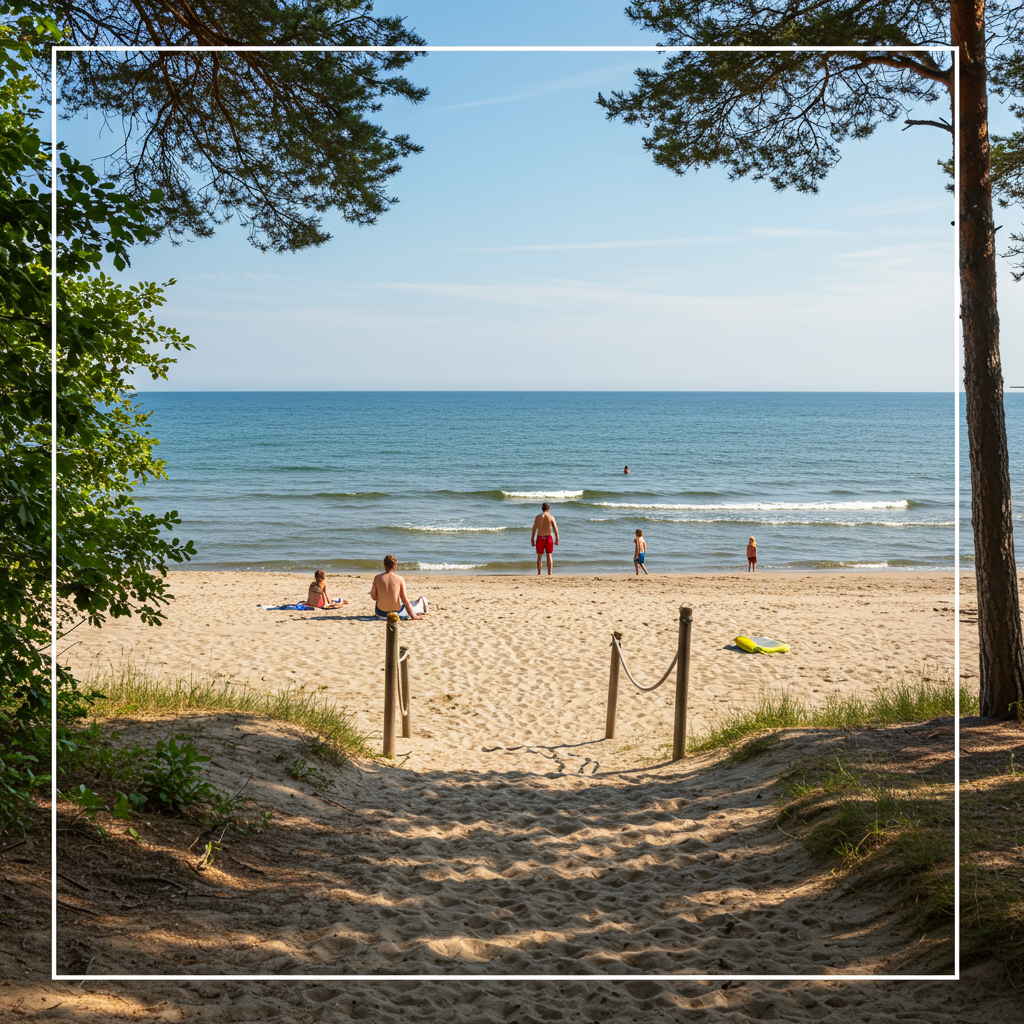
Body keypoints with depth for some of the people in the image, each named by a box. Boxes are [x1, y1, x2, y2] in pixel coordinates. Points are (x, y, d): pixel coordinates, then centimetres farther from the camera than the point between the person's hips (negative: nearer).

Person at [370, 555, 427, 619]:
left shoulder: (377, 578, -7)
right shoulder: (400, 579, -9)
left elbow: (374, 597, 0)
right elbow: (404, 599, -8)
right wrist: (413, 616, -1)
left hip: (380, 612, 2)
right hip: (396, 611, -2)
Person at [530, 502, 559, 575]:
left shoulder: (538, 517, 1)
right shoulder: (551, 517, -3)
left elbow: (534, 530, 1)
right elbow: (555, 529, -5)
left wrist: (532, 540, 6)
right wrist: (557, 539, 2)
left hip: (540, 538, 0)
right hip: (548, 537, 0)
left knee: (539, 556, 10)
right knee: (549, 555, 9)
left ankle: (538, 574, 8)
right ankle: (549, 573, 3)